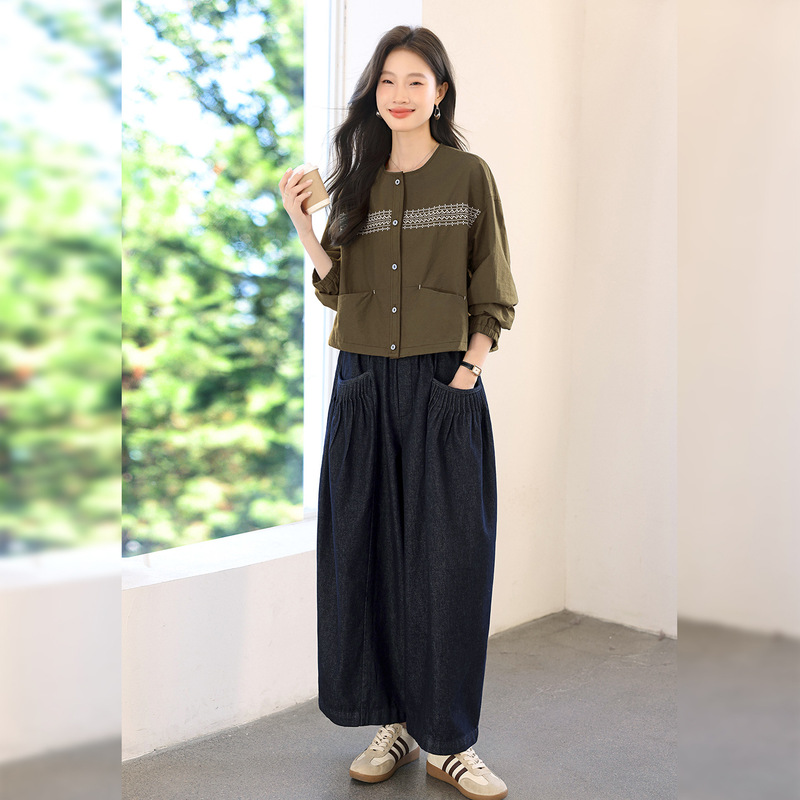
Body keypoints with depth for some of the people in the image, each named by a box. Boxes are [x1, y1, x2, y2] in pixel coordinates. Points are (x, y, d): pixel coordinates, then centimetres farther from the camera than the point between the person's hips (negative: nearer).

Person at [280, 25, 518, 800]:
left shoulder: (468, 175, 3)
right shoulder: (358, 179, 13)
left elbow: (491, 294, 0)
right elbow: (338, 288, 11)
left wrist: (467, 369, -10)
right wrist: (300, 222, 0)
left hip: (443, 385, -3)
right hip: (364, 384, 4)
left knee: (448, 555, -2)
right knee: (365, 552, 5)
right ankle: (392, 721, 20)